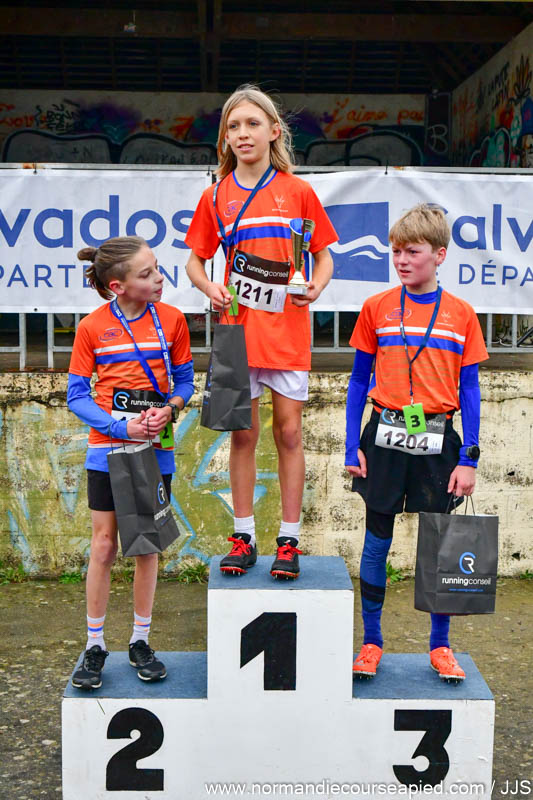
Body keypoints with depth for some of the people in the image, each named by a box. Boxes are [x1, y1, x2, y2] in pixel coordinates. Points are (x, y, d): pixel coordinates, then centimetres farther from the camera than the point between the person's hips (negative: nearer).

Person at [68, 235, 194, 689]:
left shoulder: (171, 319, -1)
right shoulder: (92, 327, -6)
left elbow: (184, 380, 7)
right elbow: (77, 395, -3)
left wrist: (169, 409, -14)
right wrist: (120, 425, -16)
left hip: (155, 450, 1)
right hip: (108, 449, -1)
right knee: (104, 545, 3)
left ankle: (140, 641, 23)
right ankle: (95, 646, 18)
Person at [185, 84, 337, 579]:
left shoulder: (298, 191, 2)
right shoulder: (216, 195, 5)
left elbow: (324, 255, 6)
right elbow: (194, 259, 11)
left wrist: (315, 286, -14)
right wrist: (210, 287, -10)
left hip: (287, 328, -1)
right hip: (238, 328, 1)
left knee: (288, 431, 2)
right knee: (243, 433, 7)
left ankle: (289, 540, 12)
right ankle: (243, 538, 17)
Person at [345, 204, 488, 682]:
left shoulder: (461, 314, 2)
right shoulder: (376, 309, 3)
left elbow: (468, 390, 3)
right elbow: (359, 381, 7)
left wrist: (469, 458, -1)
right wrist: (352, 446, 1)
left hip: (437, 441, 0)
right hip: (384, 437, 0)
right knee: (377, 541, 6)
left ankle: (440, 646, 22)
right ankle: (371, 642, 21)